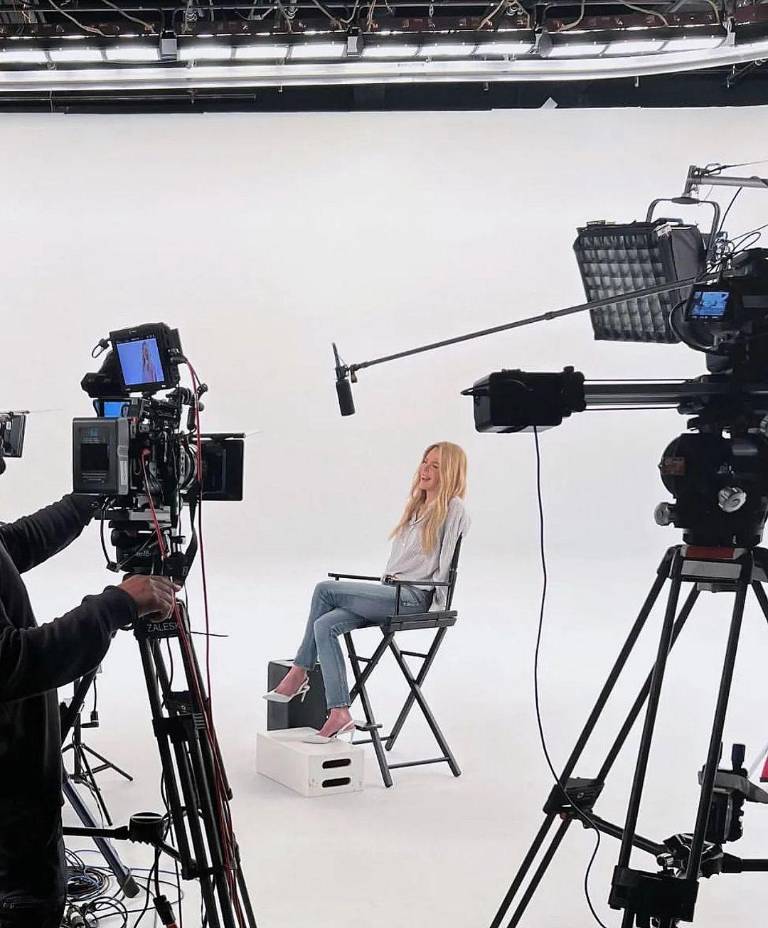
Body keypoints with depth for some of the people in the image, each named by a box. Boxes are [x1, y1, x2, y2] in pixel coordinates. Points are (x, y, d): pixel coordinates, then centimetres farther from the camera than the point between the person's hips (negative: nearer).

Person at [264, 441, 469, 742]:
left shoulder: (453, 508, -2)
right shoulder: (416, 506, 23)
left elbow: (447, 563, -7)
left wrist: (437, 604, -8)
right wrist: (385, 589, 13)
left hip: (414, 597, -8)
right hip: (391, 592, 8)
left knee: (325, 589, -16)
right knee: (325, 625, -16)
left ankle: (299, 674, -5)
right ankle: (339, 714, -17)